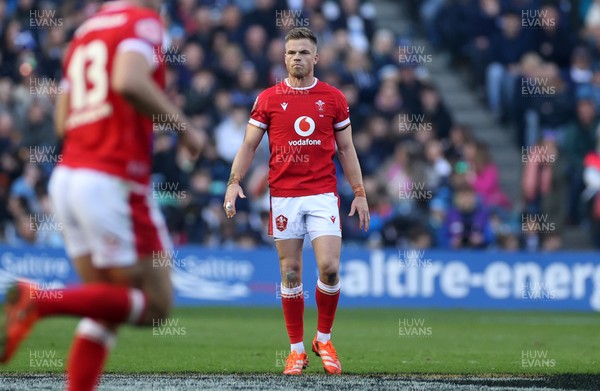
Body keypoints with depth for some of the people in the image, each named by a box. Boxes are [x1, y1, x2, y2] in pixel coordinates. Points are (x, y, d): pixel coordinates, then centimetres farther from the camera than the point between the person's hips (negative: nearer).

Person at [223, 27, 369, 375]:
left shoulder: (333, 98, 5)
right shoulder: (268, 99, 4)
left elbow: (346, 149, 10)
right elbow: (249, 145, 5)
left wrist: (360, 193, 5)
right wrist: (234, 182, -9)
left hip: (323, 195, 0)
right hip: (283, 196, 0)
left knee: (329, 268, -11)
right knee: (291, 274, 2)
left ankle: (324, 339, 10)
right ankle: (297, 349, 12)